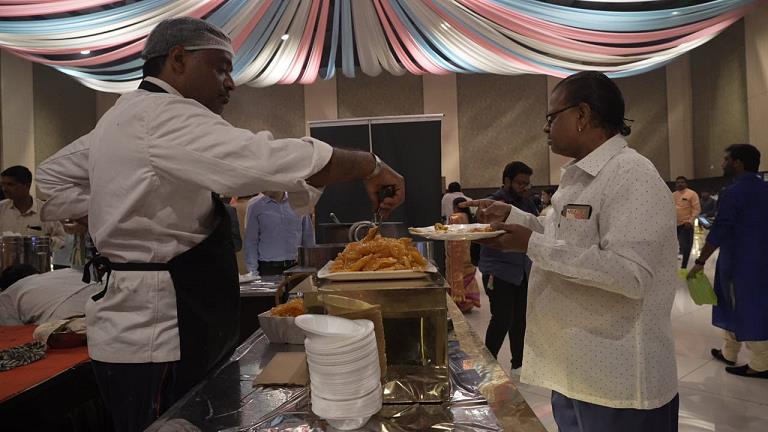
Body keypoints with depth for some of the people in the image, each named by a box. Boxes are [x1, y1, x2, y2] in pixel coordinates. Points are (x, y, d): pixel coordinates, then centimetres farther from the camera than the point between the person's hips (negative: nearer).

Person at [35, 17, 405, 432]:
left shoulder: (124, 116, 15)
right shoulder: (164, 117, -19)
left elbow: (51, 177, 24)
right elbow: (270, 159, -30)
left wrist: (115, 215, 12)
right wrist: (369, 166, -19)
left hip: (146, 328, 10)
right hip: (152, 338, -10)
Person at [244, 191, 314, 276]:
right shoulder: (255, 207, 1)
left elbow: (308, 237, 9)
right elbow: (251, 241, 2)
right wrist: (253, 271, -5)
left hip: (296, 266, 1)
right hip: (268, 268, -1)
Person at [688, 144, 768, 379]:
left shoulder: (733, 193, -17)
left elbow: (718, 233, -20)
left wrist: (700, 261, -15)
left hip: (739, 262, -8)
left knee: (746, 310, 3)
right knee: (734, 305, 18)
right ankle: (729, 353, 30)